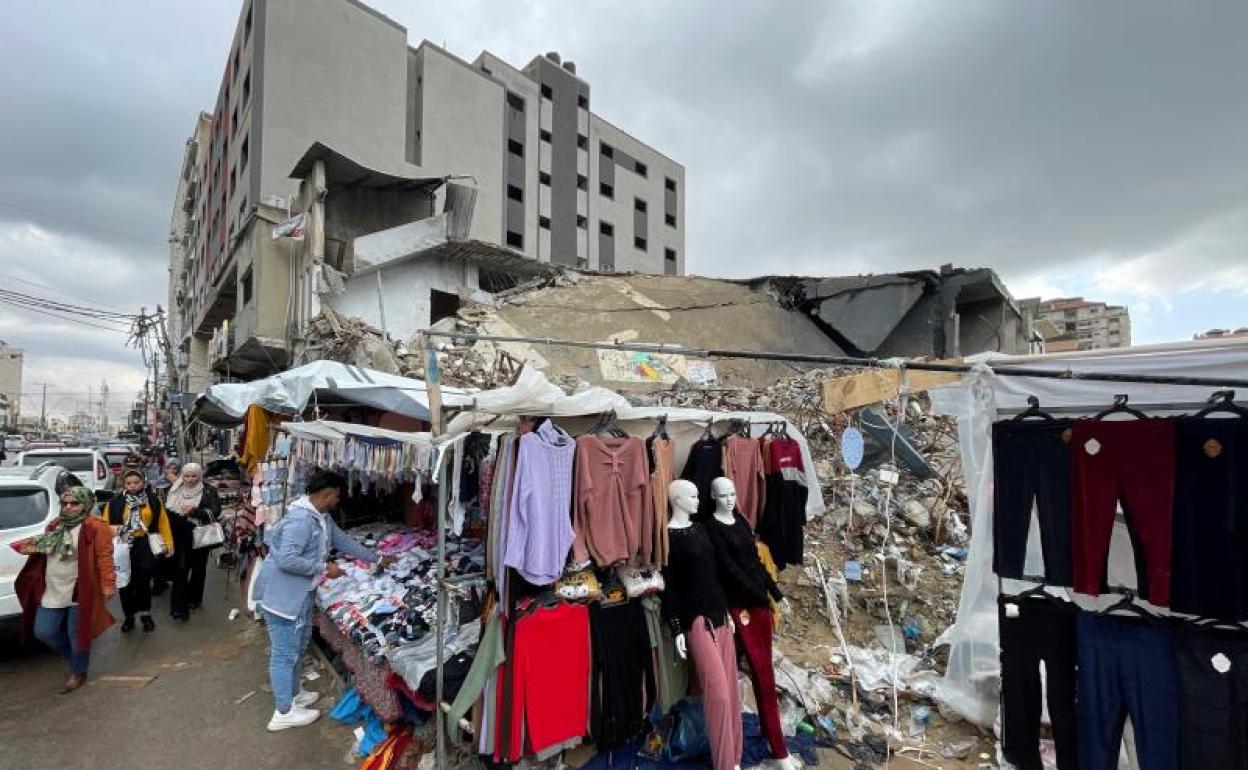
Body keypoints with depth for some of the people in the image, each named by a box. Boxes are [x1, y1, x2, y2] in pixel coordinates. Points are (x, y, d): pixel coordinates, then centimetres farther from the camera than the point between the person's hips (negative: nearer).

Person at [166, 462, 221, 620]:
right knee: (180, 569, -6)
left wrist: (193, 510, -25)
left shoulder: (209, 491, -5)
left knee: (198, 568, 12)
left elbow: (215, 512, -14)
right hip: (180, 536, 1)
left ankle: (193, 599, 30)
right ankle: (179, 607, -3)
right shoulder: (175, 490, 6)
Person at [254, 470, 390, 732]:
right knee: (285, 651, 1)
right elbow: (286, 560, -31)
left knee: (299, 644, 22)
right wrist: (324, 567, -22)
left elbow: (343, 540, 16)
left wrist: (376, 559, 18)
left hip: (300, 593, 10)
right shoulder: (300, 519, -26)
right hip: (281, 593, -10)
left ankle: (293, 692, 38)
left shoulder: (322, 517, 6)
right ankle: (284, 712, 14)